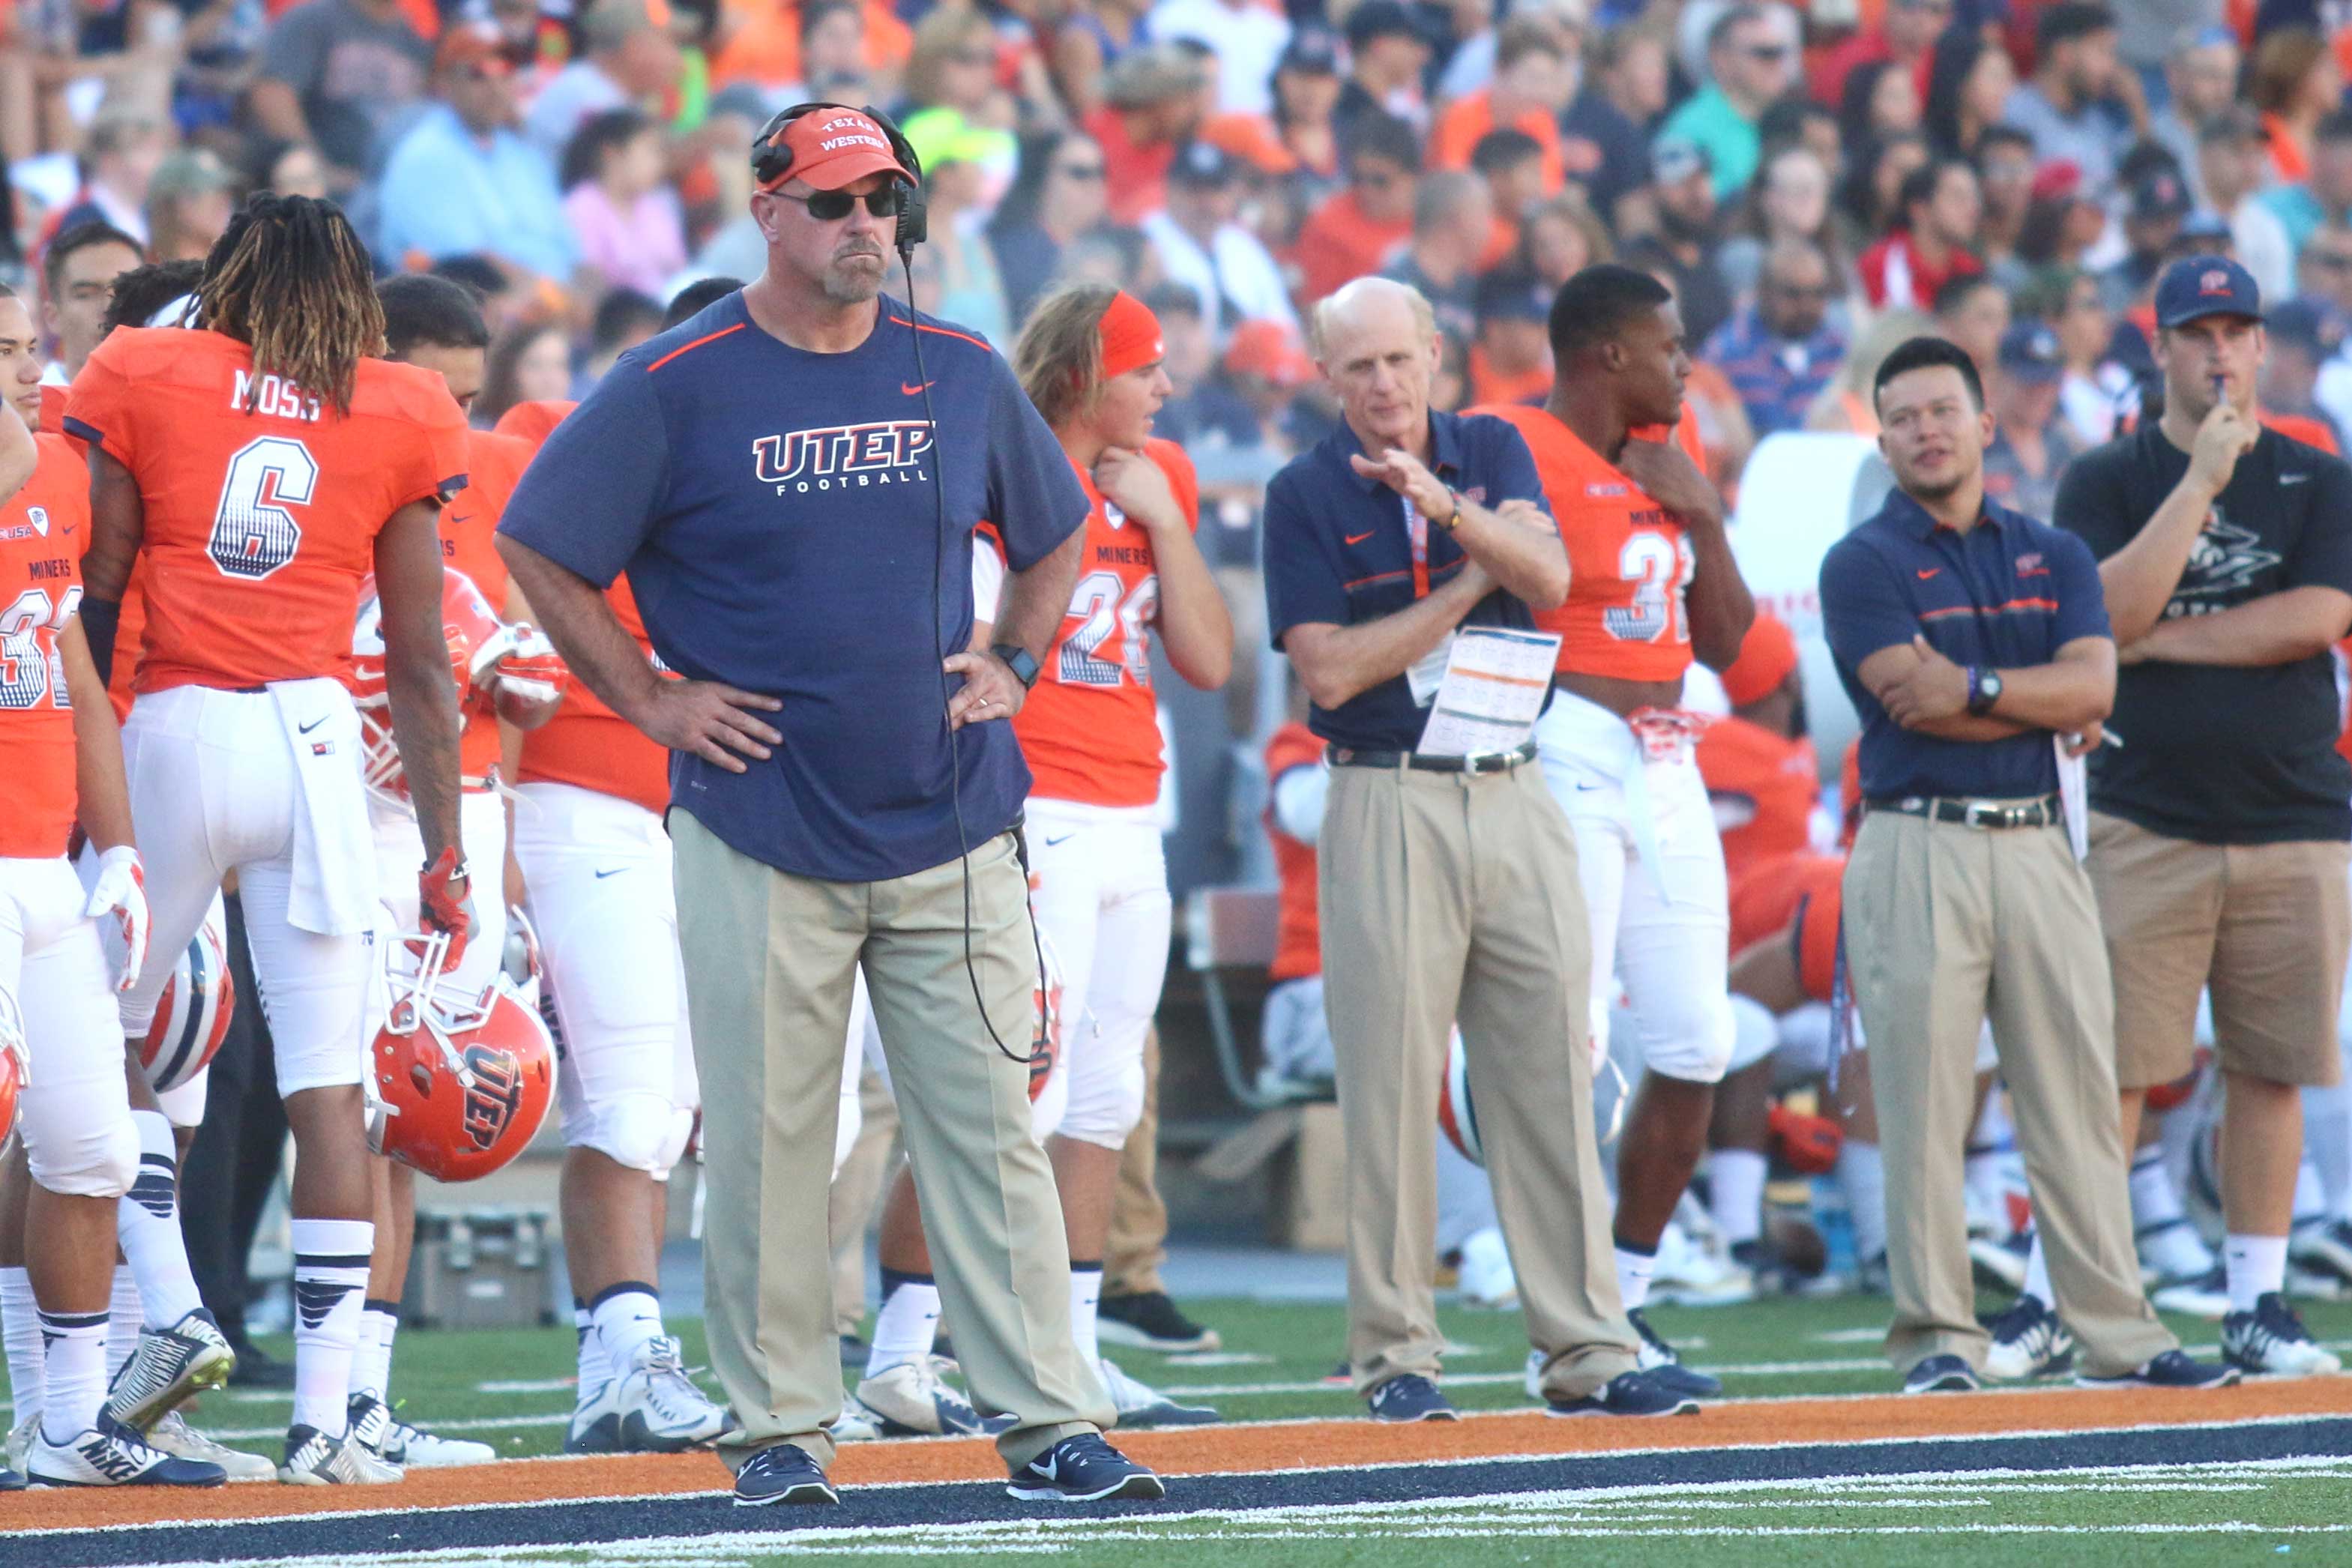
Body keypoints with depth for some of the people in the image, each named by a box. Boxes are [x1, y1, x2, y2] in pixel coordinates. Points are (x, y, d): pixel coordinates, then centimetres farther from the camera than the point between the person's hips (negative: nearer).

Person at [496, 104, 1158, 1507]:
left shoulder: (963, 377, 8)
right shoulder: (677, 388, -3)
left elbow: (1057, 533, 24)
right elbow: (541, 550, 1)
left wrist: (1010, 666, 10)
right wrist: (652, 700, -3)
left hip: (951, 826, 3)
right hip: (762, 837, -3)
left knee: (990, 1126, 1)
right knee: (766, 1137, 0)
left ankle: (1050, 1420, 1)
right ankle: (780, 1426, 9)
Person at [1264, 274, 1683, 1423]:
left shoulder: (1491, 454, 11)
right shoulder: (1306, 495, 1)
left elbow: (1549, 574, -8)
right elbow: (1328, 670, -8)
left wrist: (1442, 506, -23)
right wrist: (1466, 586, -7)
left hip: (1515, 798, 3)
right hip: (1388, 803, -3)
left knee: (1550, 1069, 2)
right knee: (1391, 1078, -5)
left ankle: (1586, 1350, 4)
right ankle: (1396, 1356, 0)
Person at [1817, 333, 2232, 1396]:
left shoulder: (2055, 556, 16)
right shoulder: (1863, 564, 3)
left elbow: (2092, 682, 0)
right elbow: (1912, 700, -11)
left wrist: (1976, 687, -11)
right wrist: (2045, 705, -3)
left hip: (2037, 843, 4)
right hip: (1919, 849, -4)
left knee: (2077, 1093, 1)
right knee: (1921, 1099, -6)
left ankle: (2116, 1335, 2)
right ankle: (1937, 1338, -4)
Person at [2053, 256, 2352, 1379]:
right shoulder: (2106, 482, 6)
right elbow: (2108, 613, -11)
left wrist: (2162, 639, -7)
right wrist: (2203, 478, -15)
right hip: (2143, 822, -2)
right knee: (2109, 1066, -6)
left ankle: (2257, 1304, 11)